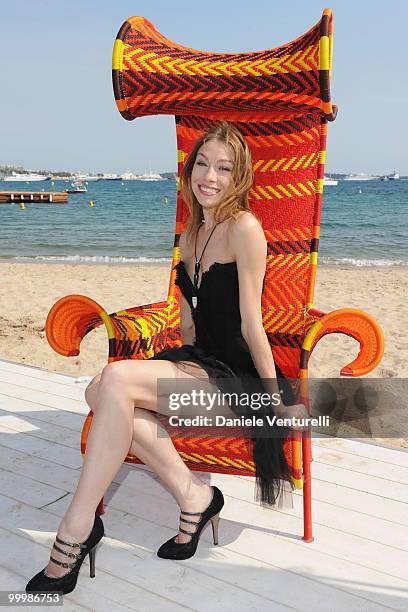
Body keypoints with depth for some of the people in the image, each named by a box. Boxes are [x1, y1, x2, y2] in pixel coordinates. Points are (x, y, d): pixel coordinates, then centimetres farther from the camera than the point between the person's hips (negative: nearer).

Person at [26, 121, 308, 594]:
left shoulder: (244, 227, -12)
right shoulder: (191, 235, 13)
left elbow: (251, 325, -12)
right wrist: (176, 370, 13)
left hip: (235, 378, -7)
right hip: (197, 363, 7)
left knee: (117, 378, -26)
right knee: (100, 391, -20)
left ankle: (75, 532, -15)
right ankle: (193, 496, -8)